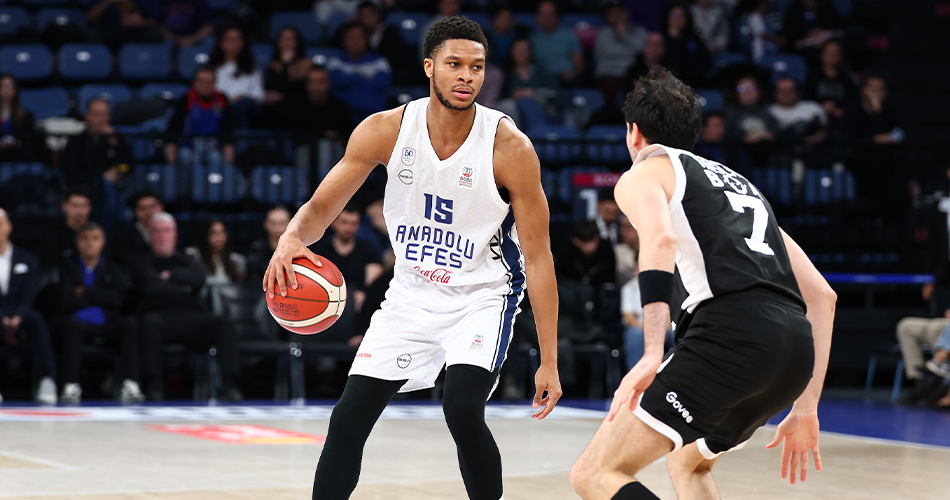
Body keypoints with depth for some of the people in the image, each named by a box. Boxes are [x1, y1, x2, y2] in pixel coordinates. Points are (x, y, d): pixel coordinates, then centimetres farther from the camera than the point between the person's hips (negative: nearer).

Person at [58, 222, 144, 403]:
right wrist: (101, 298, -3)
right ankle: (71, 386, -39)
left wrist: (86, 292, -7)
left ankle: (130, 386, -35)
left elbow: (119, 299, -3)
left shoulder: (111, 268, 15)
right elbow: (69, 302, -7)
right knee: (72, 323, -36)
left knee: (130, 323, -28)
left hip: (107, 326, 2)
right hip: (81, 323, -2)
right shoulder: (67, 266, 8)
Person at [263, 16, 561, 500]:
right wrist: (291, 238, -28)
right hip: (411, 293, 4)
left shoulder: (509, 148, -19)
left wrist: (549, 361, -15)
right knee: (348, 419, -2)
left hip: (482, 296, -3)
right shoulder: (386, 130, -12)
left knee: (462, 410, -26)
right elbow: (321, 208, -3)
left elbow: (538, 256, -14)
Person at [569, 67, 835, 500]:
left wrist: (652, 355, -21)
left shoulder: (643, 174, 14)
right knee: (688, 462, 32)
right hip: (796, 348, 8)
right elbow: (822, 295, 29)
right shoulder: (739, 183, 35)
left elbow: (661, 240, -12)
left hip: (731, 332, -7)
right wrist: (806, 407, 29)